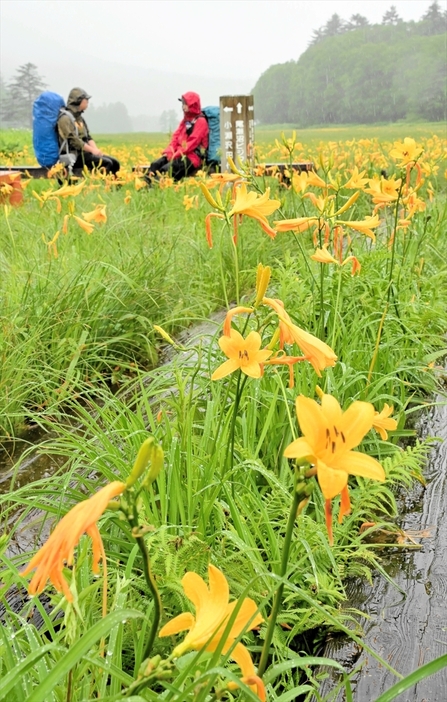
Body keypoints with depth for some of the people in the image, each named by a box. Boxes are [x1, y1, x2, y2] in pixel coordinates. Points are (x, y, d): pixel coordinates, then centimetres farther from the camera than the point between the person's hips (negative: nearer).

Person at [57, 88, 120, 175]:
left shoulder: (79, 118, 18)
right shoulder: (65, 118, -12)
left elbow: (88, 137, 17)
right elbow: (73, 140, -20)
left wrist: (96, 150, -2)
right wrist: (92, 150, -17)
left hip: (84, 152, 9)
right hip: (74, 156, -9)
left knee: (114, 162, -2)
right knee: (107, 163, -23)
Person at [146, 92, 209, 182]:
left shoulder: (201, 121, -5)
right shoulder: (185, 120, 21)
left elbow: (192, 143, -14)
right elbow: (176, 137, 14)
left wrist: (175, 155, -18)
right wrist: (168, 152, -3)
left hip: (192, 157, -8)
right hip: (179, 153, 8)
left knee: (166, 169, -30)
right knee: (155, 164, -13)